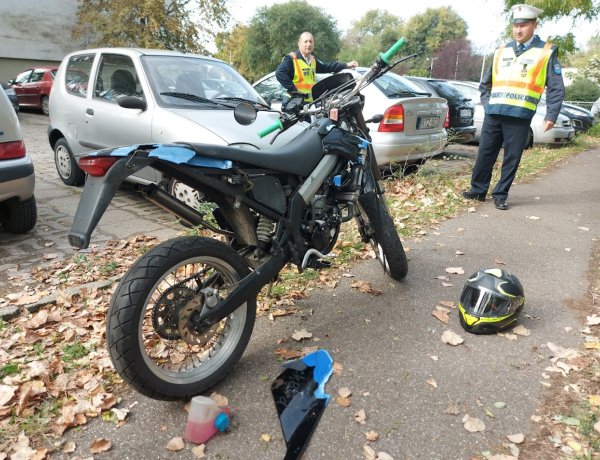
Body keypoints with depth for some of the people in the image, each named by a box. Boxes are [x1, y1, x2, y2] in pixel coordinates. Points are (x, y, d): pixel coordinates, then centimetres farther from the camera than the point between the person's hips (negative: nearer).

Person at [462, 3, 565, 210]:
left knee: (512, 159, 1)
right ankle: (478, 190, 18)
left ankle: (500, 195, 12)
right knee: (485, 154, 6)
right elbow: (485, 82, 23)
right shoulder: (501, 51, 14)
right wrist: (486, 103, 11)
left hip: (520, 118, -3)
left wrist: (551, 115, -6)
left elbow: (556, 88, 2)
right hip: (493, 115, 3)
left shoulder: (546, 52, 3)